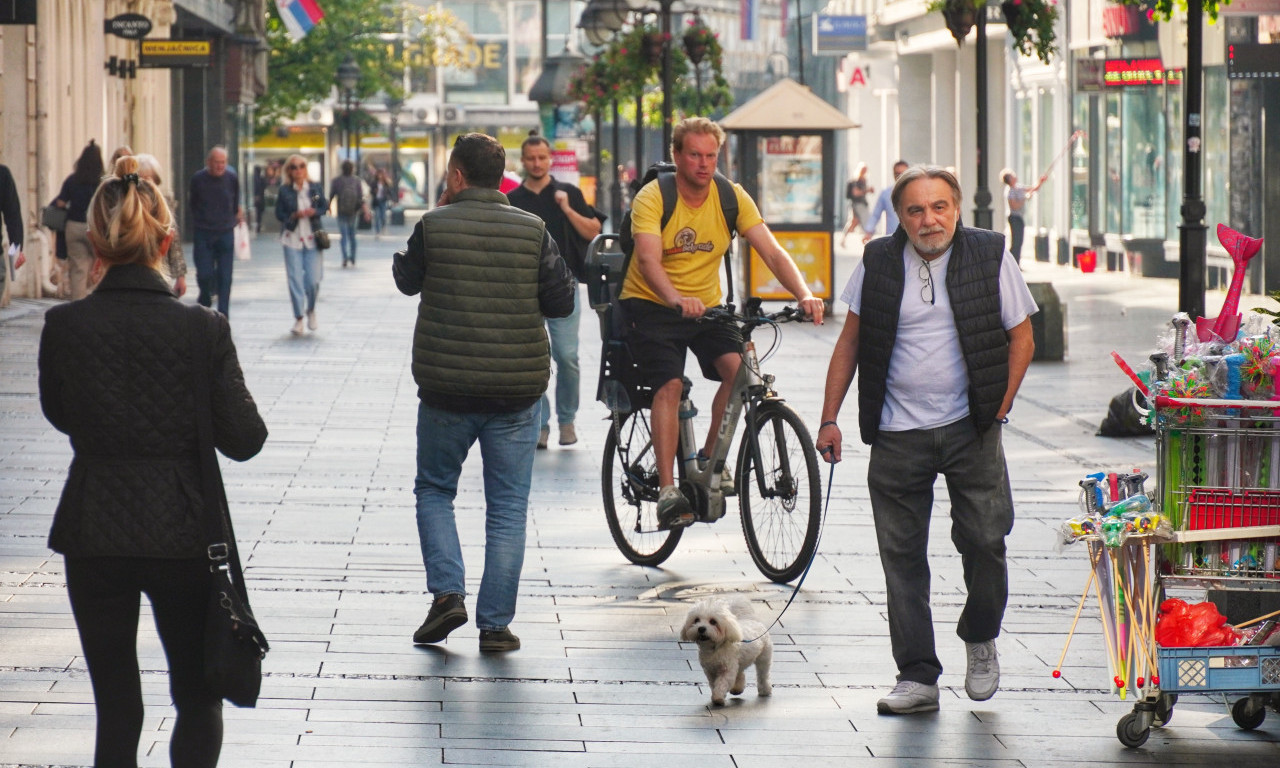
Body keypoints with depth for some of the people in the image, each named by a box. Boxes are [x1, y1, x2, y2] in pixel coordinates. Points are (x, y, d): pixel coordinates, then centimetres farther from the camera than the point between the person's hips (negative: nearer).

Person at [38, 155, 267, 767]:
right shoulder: (201, 330, -13)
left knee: (115, 705, 10)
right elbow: (243, 440, -9)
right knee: (197, 694, 15)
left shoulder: (64, 327, -10)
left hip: (93, 533, 1)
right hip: (182, 531, -1)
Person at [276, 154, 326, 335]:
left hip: (312, 238, 1)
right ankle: (298, 318, 5)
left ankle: (311, 311, 25)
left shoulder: (315, 188, 4)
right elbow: (279, 213, 2)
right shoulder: (284, 191, 1)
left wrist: (314, 212, -11)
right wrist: (294, 215, -15)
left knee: (313, 279, -3)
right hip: (292, 238, -1)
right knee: (295, 279, -4)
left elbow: (324, 207, 10)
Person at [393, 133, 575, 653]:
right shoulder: (533, 231, -3)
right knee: (507, 507, 7)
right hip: (517, 389, 1)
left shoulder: (433, 225, -6)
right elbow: (562, 301, 0)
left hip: (445, 389, -1)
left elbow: (406, 278, 12)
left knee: (433, 490, 18)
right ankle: (495, 624, 6)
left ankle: (447, 591, 0)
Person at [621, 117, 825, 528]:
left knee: (737, 367, -22)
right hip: (651, 305, -3)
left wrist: (804, 295, -30)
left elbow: (772, 252, -12)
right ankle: (667, 490, -20)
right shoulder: (652, 198, -16)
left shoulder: (732, 197, -5)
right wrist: (677, 300, -51)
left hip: (706, 306, 3)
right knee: (669, 384, -23)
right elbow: (649, 259, -31)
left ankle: (710, 457, -2)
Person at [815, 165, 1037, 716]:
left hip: (969, 427, -1)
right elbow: (850, 342, 10)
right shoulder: (878, 263, 2)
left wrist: (999, 408, -1)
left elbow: (1021, 337, 6)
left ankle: (980, 641, 22)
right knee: (902, 556, 1)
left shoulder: (990, 257, -1)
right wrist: (830, 418, 7)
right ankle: (918, 677, 7)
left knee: (984, 539, -6)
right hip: (897, 435, 1)